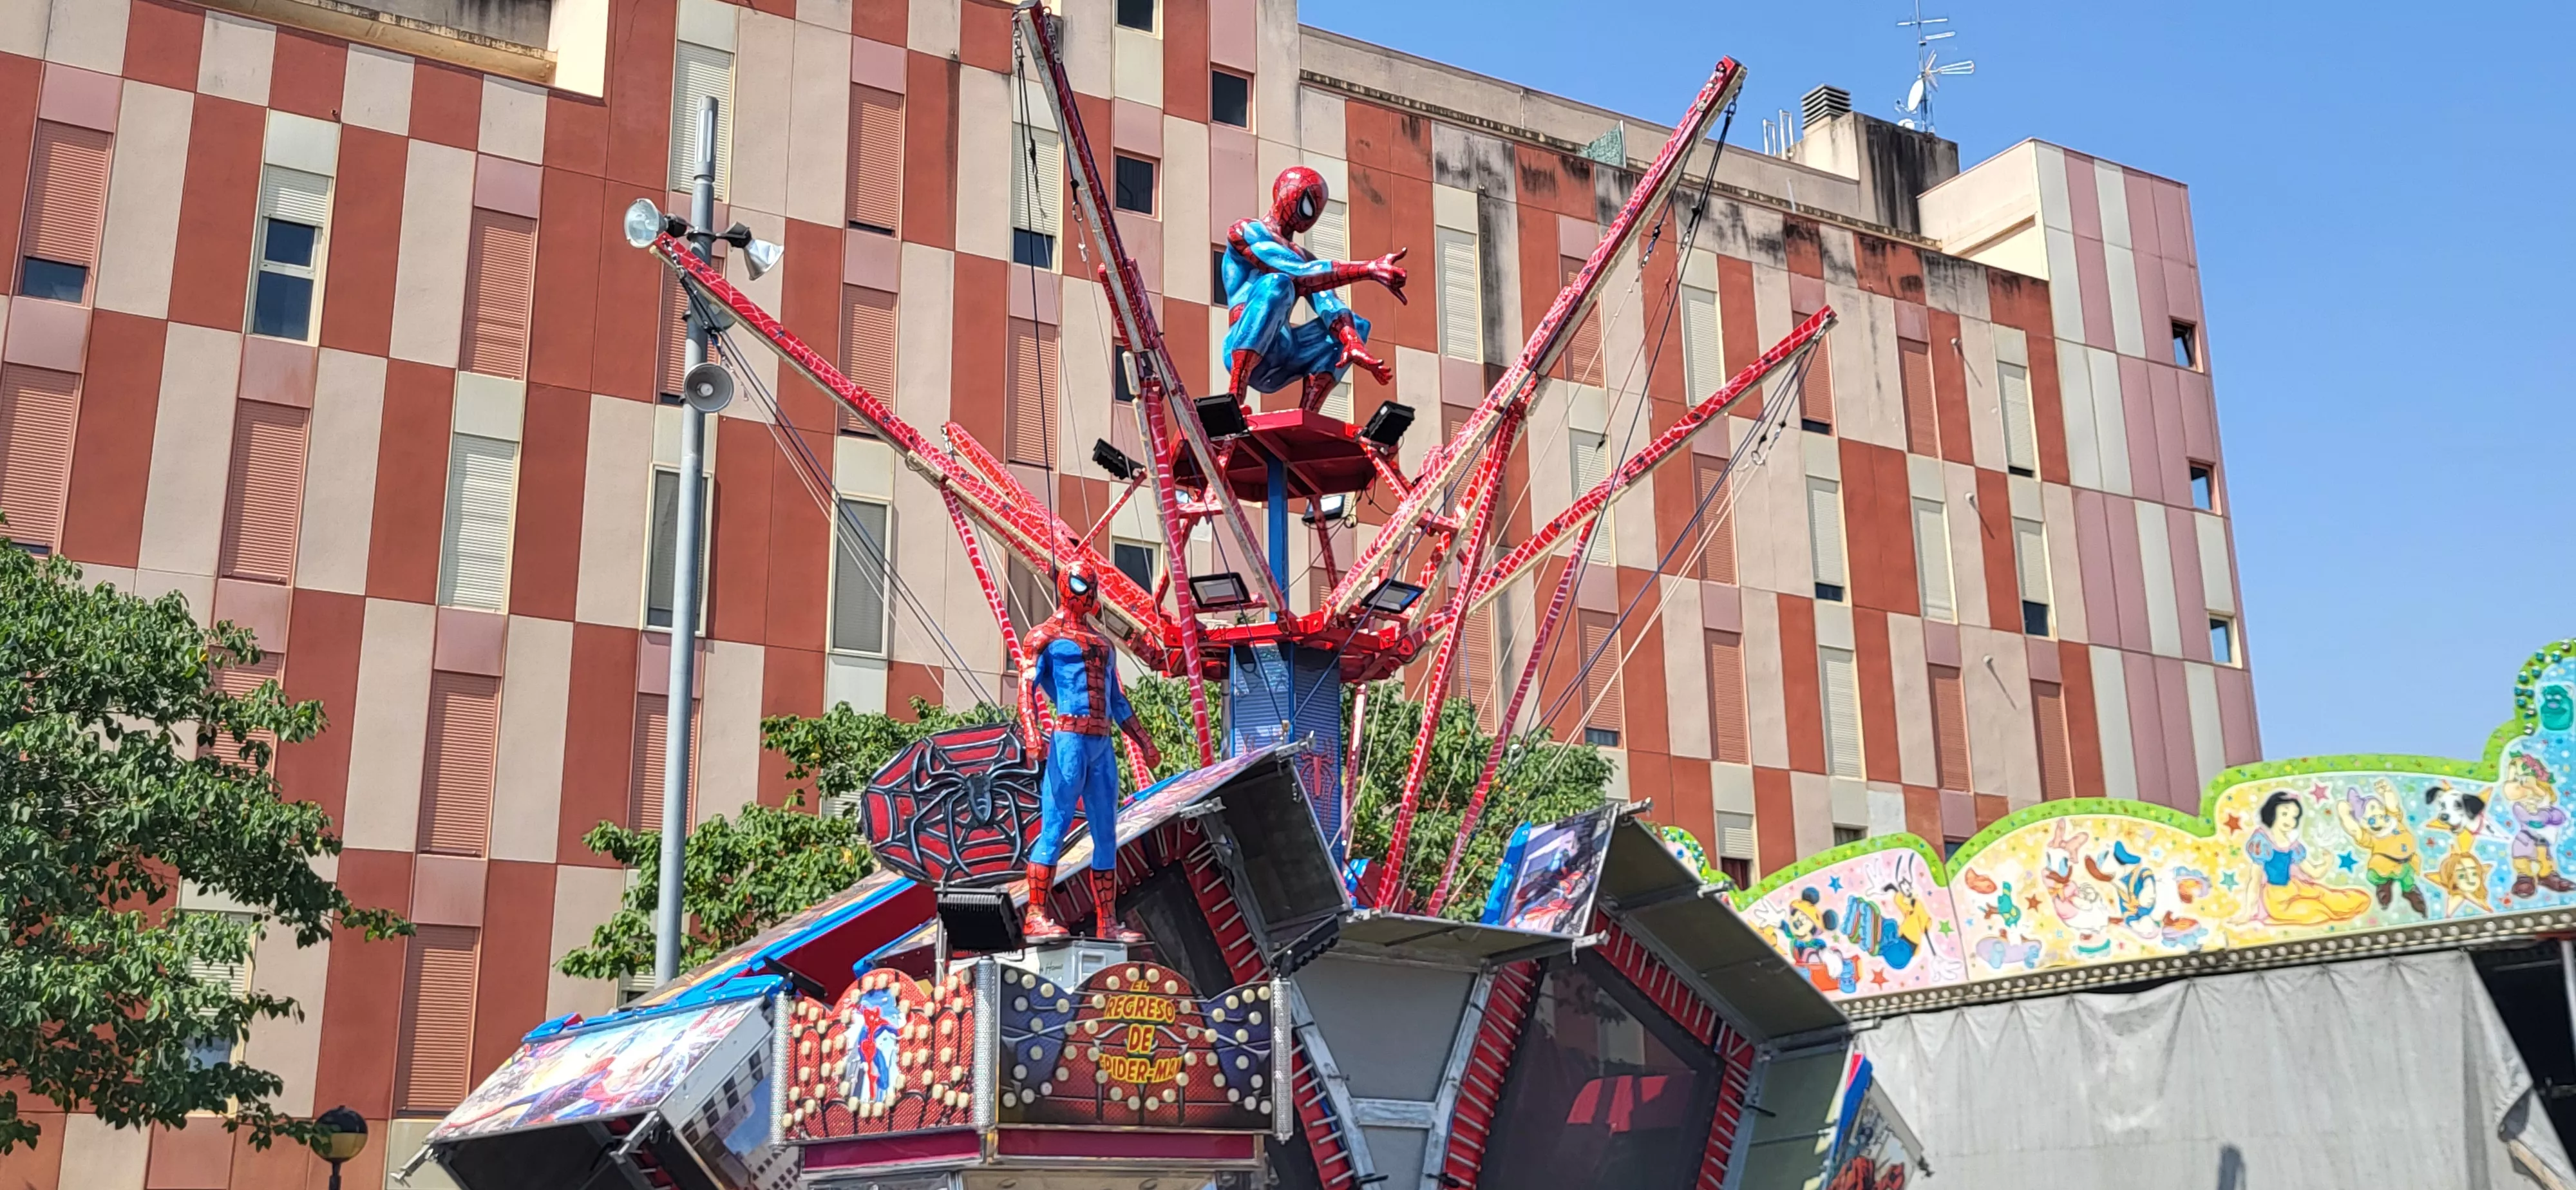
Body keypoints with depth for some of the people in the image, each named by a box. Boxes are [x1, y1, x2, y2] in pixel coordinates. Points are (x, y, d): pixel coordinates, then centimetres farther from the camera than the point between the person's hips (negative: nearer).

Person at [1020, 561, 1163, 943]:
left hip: (1102, 743, 7)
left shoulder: (1102, 645, 24)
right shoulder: (1046, 636, 2)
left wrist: (1144, 741, 22)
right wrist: (1032, 733, -25)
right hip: (1068, 738, -7)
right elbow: (1027, 687, -9)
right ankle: (1036, 915, -10)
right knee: (1055, 825, -11)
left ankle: (1108, 922, 8)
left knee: (1106, 833, 5)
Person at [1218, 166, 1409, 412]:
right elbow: (1301, 276, -15)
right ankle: (1234, 400, -36)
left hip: (1277, 369, 8)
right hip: (1245, 353, -8)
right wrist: (1370, 269, -23)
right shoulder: (1245, 232, 3)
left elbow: (1328, 305, 5)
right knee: (1276, 283, -29)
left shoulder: (1304, 257, 26)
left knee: (1356, 326, 7)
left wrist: (1353, 345, -16)